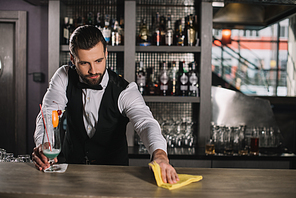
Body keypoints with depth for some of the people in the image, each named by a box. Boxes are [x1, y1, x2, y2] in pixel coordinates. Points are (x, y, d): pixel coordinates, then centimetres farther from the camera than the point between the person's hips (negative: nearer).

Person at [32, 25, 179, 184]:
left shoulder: (125, 91, -17)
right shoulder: (64, 78, -7)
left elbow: (145, 123, -32)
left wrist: (160, 155, -54)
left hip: (114, 171, -2)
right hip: (71, 167, 2)